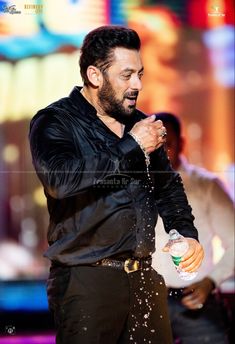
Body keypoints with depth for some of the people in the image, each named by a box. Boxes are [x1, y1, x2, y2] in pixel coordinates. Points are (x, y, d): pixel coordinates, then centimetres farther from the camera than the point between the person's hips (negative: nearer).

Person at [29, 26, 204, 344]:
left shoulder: (139, 123, 13)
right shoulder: (54, 122, -6)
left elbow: (168, 186, 23)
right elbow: (59, 179, -26)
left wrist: (187, 233, 4)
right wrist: (131, 147, -17)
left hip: (144, 278, 6)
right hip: (86, 281, -6)